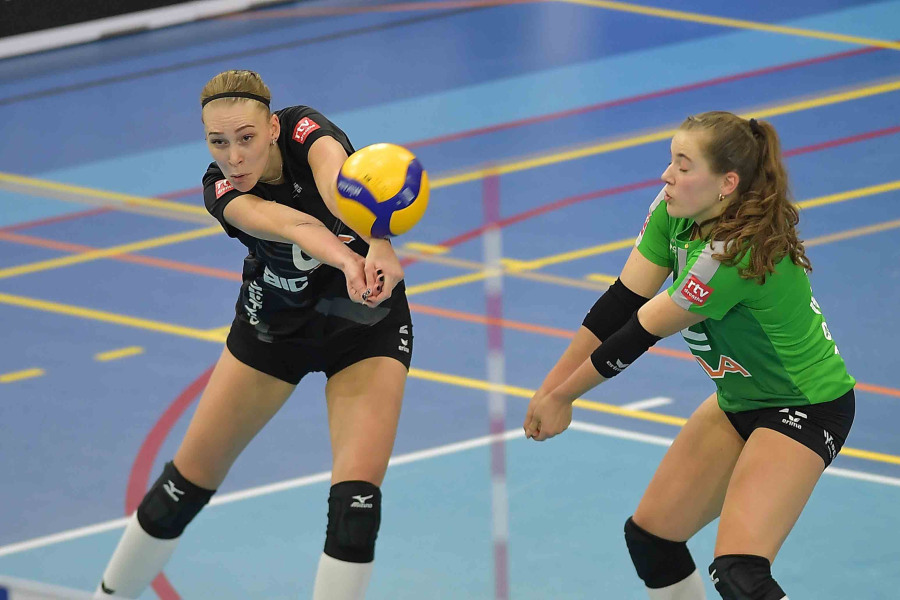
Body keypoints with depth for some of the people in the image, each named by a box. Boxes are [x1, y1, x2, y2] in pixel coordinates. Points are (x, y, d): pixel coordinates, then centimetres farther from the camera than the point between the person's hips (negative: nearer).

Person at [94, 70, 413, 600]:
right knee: (189, 480, 8)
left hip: (369, 325, -2)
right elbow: (290, 225, -46)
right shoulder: (220, 190, -25)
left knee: (356, 500, -18)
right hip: (276, 323, 2)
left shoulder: (304, 130, -28)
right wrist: (344, 258, -67)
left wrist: (380, 246, -72)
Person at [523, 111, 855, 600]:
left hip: (805, 408, -9)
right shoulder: (673, 212, -10)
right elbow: (621, 303, -6)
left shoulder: (734, 253, -33)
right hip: (741, 400, 9)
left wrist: (561, 398, -12)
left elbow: (642, 331, -23)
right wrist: (549, 389, -10)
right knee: (649, 536, 13)